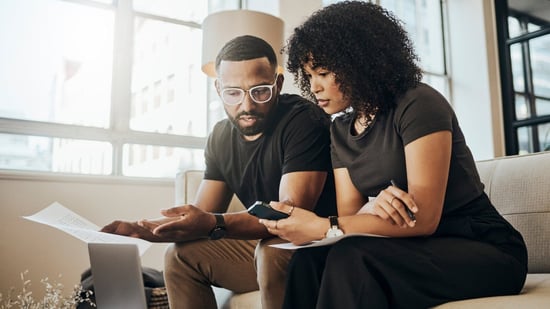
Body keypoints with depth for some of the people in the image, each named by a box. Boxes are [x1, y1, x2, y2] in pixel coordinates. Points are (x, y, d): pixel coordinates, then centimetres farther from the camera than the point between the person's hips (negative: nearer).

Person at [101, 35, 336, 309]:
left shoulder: (304, 121, -20)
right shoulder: (222, 137, 2)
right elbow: (202, 216, 4)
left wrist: (214, 225, -41)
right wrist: (141, 229, -11)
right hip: (263, 242, 7)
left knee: (271, 252, -35)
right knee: (181, 255, 2)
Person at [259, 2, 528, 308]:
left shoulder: (418, 104, -15)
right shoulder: (341, 131, 6)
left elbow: (422, 219, -21)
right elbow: (349, 217, 0)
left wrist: (321, 228, -26)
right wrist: (372, 207, -24)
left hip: (483, 248, -5)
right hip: (415, 247, 5)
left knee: (350, 258, -32)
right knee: (309, 260, -23)